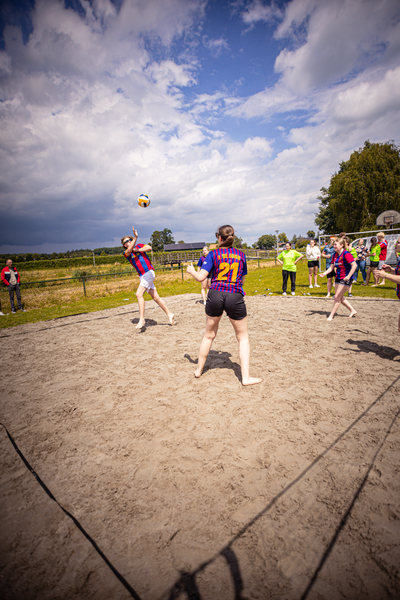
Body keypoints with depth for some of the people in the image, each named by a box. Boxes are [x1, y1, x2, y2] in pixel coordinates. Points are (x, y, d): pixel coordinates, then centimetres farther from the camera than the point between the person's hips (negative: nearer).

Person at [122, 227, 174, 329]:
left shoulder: (139, 246, 8)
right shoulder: (126, 253, 13)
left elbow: (149, 247, -10)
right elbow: (129, 250, -11)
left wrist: (137, 250, -6)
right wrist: (135, 237, -20)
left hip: (148, 273, -6)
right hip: (142, 277, 6)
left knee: (139, 294, -18)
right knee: (155, 297, 8)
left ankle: (141, 319, -19)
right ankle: (169, 314, 18)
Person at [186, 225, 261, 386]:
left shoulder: (213, 254, 2)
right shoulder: (241, 255, 10)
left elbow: (201, 277, -4)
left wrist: (191, 270, 15)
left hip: (215, 295, 0)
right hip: (235, 297, 0)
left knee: (209, 335, 18)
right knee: (243, 337, 13)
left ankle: (199, 370, 33)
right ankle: (246, 377, 12)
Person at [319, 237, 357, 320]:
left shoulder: (346, 254, -18)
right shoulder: (335, 255, 7)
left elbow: (354, 265, -25)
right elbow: (331, 267, 9)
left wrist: (348, 276, -33)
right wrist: (324, 273, -7)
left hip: (345, 279, -9)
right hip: (338, 277, 9)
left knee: (337, 297, -6)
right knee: (340, 297, 14)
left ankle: (331, 316, 2)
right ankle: (352, 311, 29)